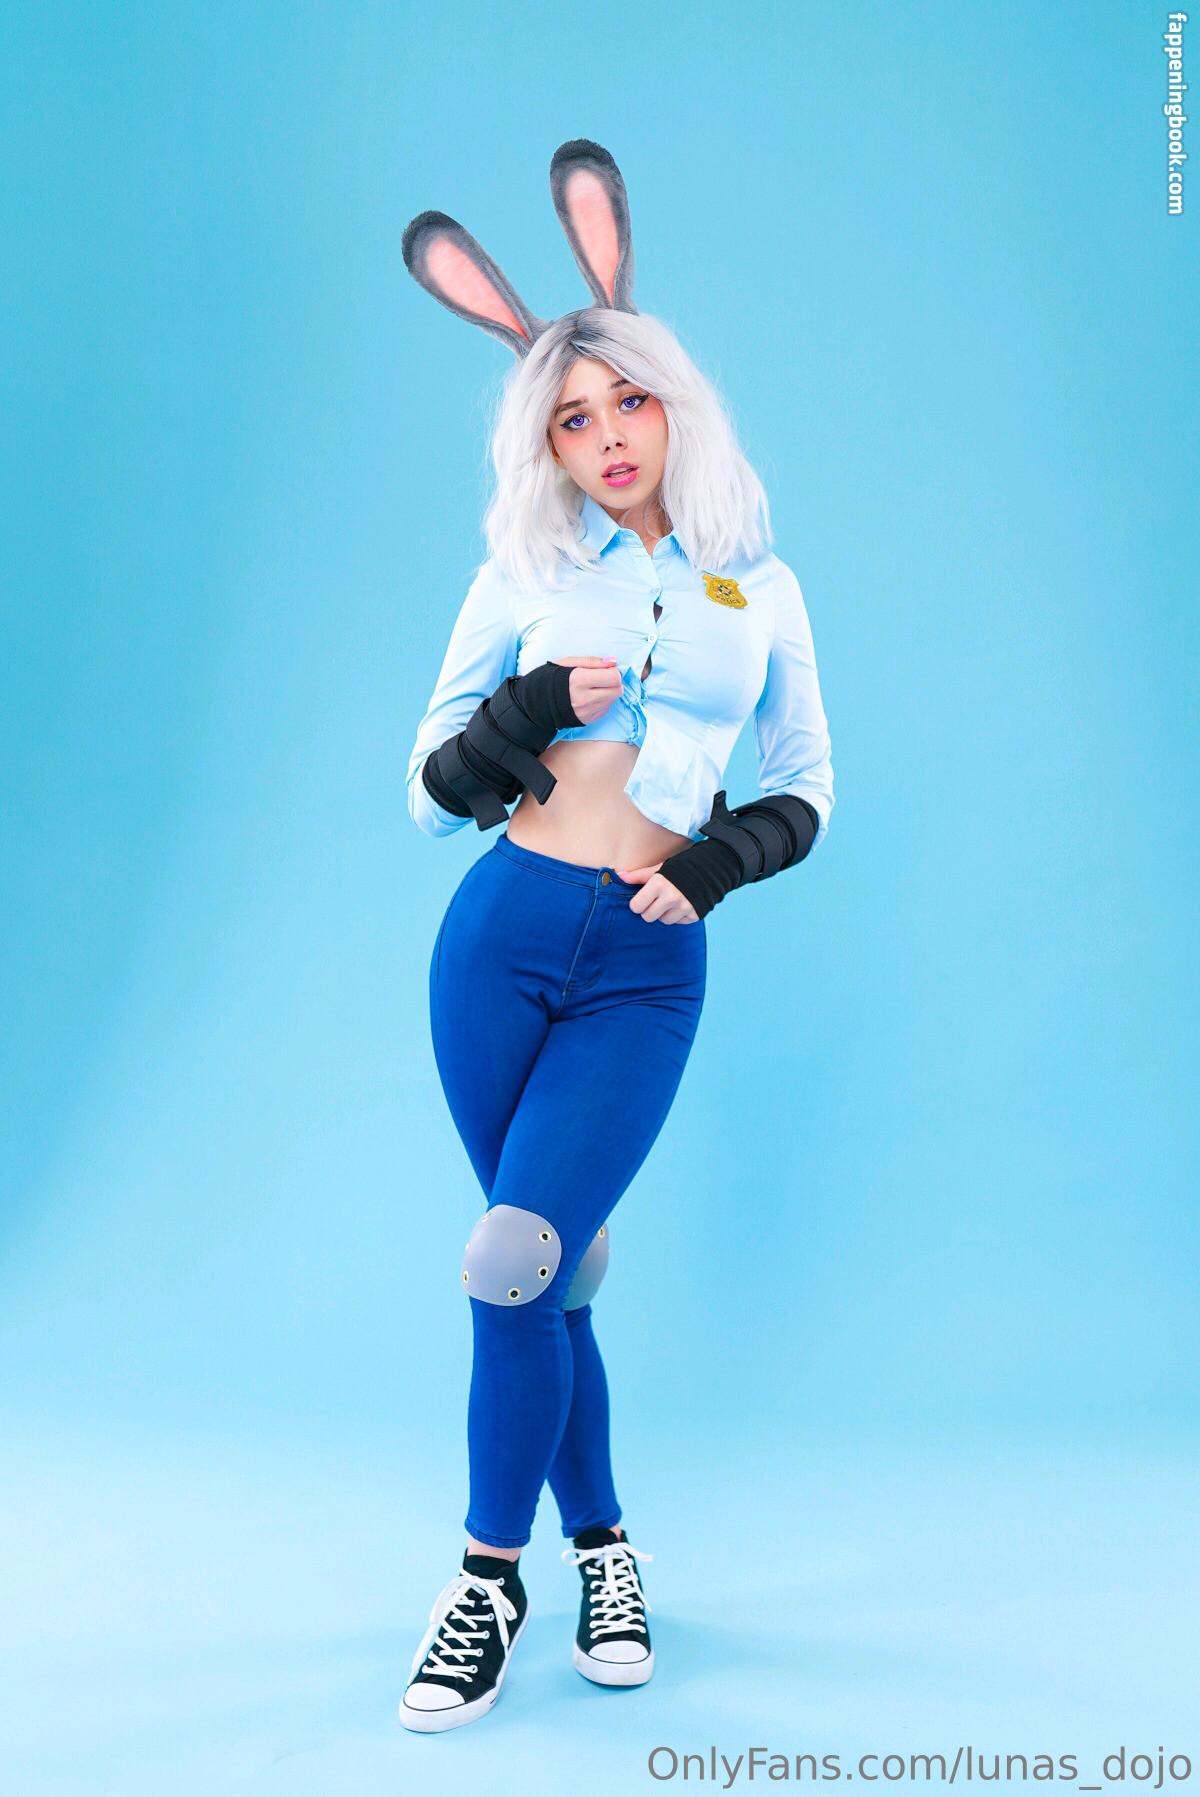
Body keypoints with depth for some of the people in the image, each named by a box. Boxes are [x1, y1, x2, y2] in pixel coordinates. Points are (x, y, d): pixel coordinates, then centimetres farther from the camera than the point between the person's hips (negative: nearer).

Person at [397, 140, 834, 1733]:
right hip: (501, 936, 2)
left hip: (649, 971, -1)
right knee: (553, 1271, 5)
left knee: (514, 1258, -15)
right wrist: (524, 716, -11)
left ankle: (490, 1583, 6)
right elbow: (432, 792, 8)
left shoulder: (758, 585, 9)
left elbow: (808, 787, 14)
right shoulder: (524, 576, 7)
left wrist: (736, 850, -6)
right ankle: (599, 1544, 26)